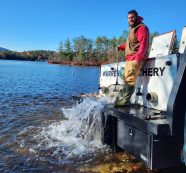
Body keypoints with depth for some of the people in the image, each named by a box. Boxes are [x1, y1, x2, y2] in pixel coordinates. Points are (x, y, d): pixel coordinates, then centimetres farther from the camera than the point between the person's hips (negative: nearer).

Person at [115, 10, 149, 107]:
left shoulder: (141, 28, -6)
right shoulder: (132, 29, 25)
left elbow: (143, 44, -19)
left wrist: (137, 58, -30)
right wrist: (121, 47, 15)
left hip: (136, 59, -11)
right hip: (130, 58, 11)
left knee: (129, 78, -19)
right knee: (126, 79, 14)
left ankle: (125, 100, -21)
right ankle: (123, 99, 21)